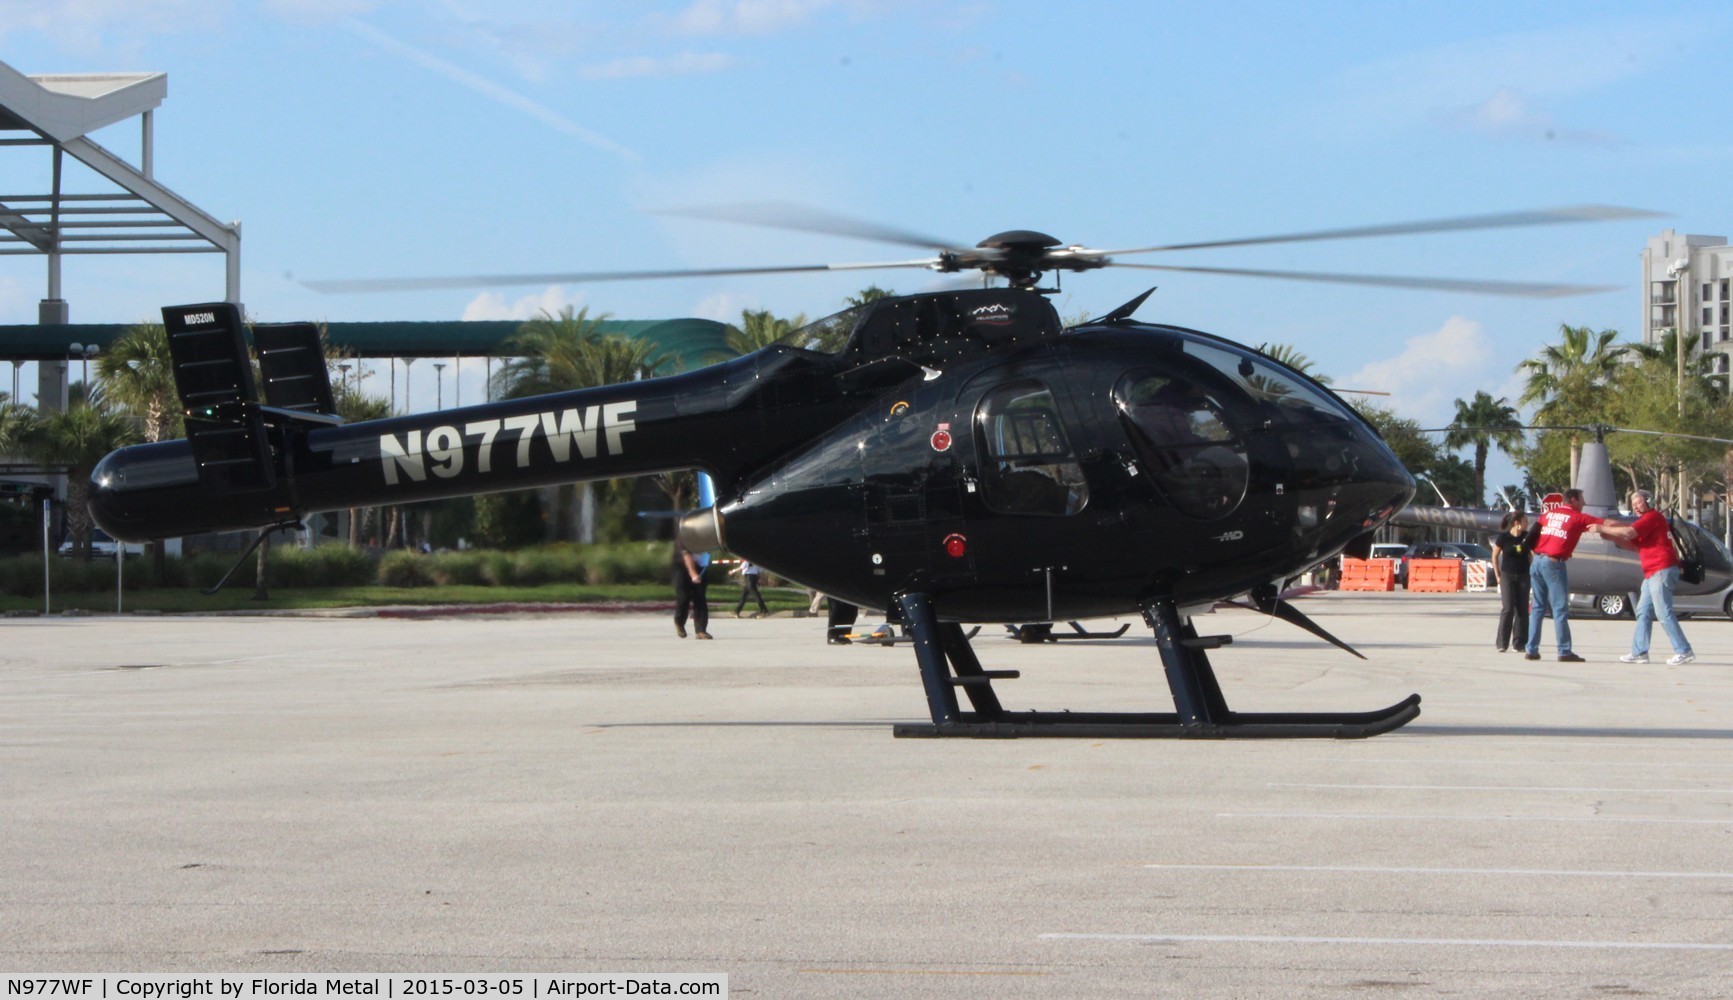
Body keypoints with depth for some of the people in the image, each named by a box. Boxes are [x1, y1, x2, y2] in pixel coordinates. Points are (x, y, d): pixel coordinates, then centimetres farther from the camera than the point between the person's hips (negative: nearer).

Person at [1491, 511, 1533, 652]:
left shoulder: (1528, 537, -1)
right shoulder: (1503, 537, -7)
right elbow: (1495, 556, 1)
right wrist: (1497, 576, -1)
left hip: (1523, 576, 3)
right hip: (1507, 575, -3)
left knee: (1522, 609, 1)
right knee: (1508, 608, -10)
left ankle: (1520, 643, 6)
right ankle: (1502, 643, -5)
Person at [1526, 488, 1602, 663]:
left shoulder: (1548, 514, 16)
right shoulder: (1577, 518, 0)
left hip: (1536, 561, 6)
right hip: (1553, 563, -6)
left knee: (1538, 607, 10)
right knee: (1560, 609, -3)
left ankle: (1532, 650, 8)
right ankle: (1564, 652, -5)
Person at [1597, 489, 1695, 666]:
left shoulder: (1652, 516, -8)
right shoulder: (1647, 520, 24)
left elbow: (1628, 532, -20)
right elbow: (1632, 544, 22)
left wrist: (1603, 528, -12)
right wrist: (1612, 537, 8)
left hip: (1662, 570, -11)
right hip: (1653, 573, 11)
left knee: (1664, 613, -12)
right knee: (1644, 612, 11)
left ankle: (1684, 652, -13)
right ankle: (1639, 652, 12)